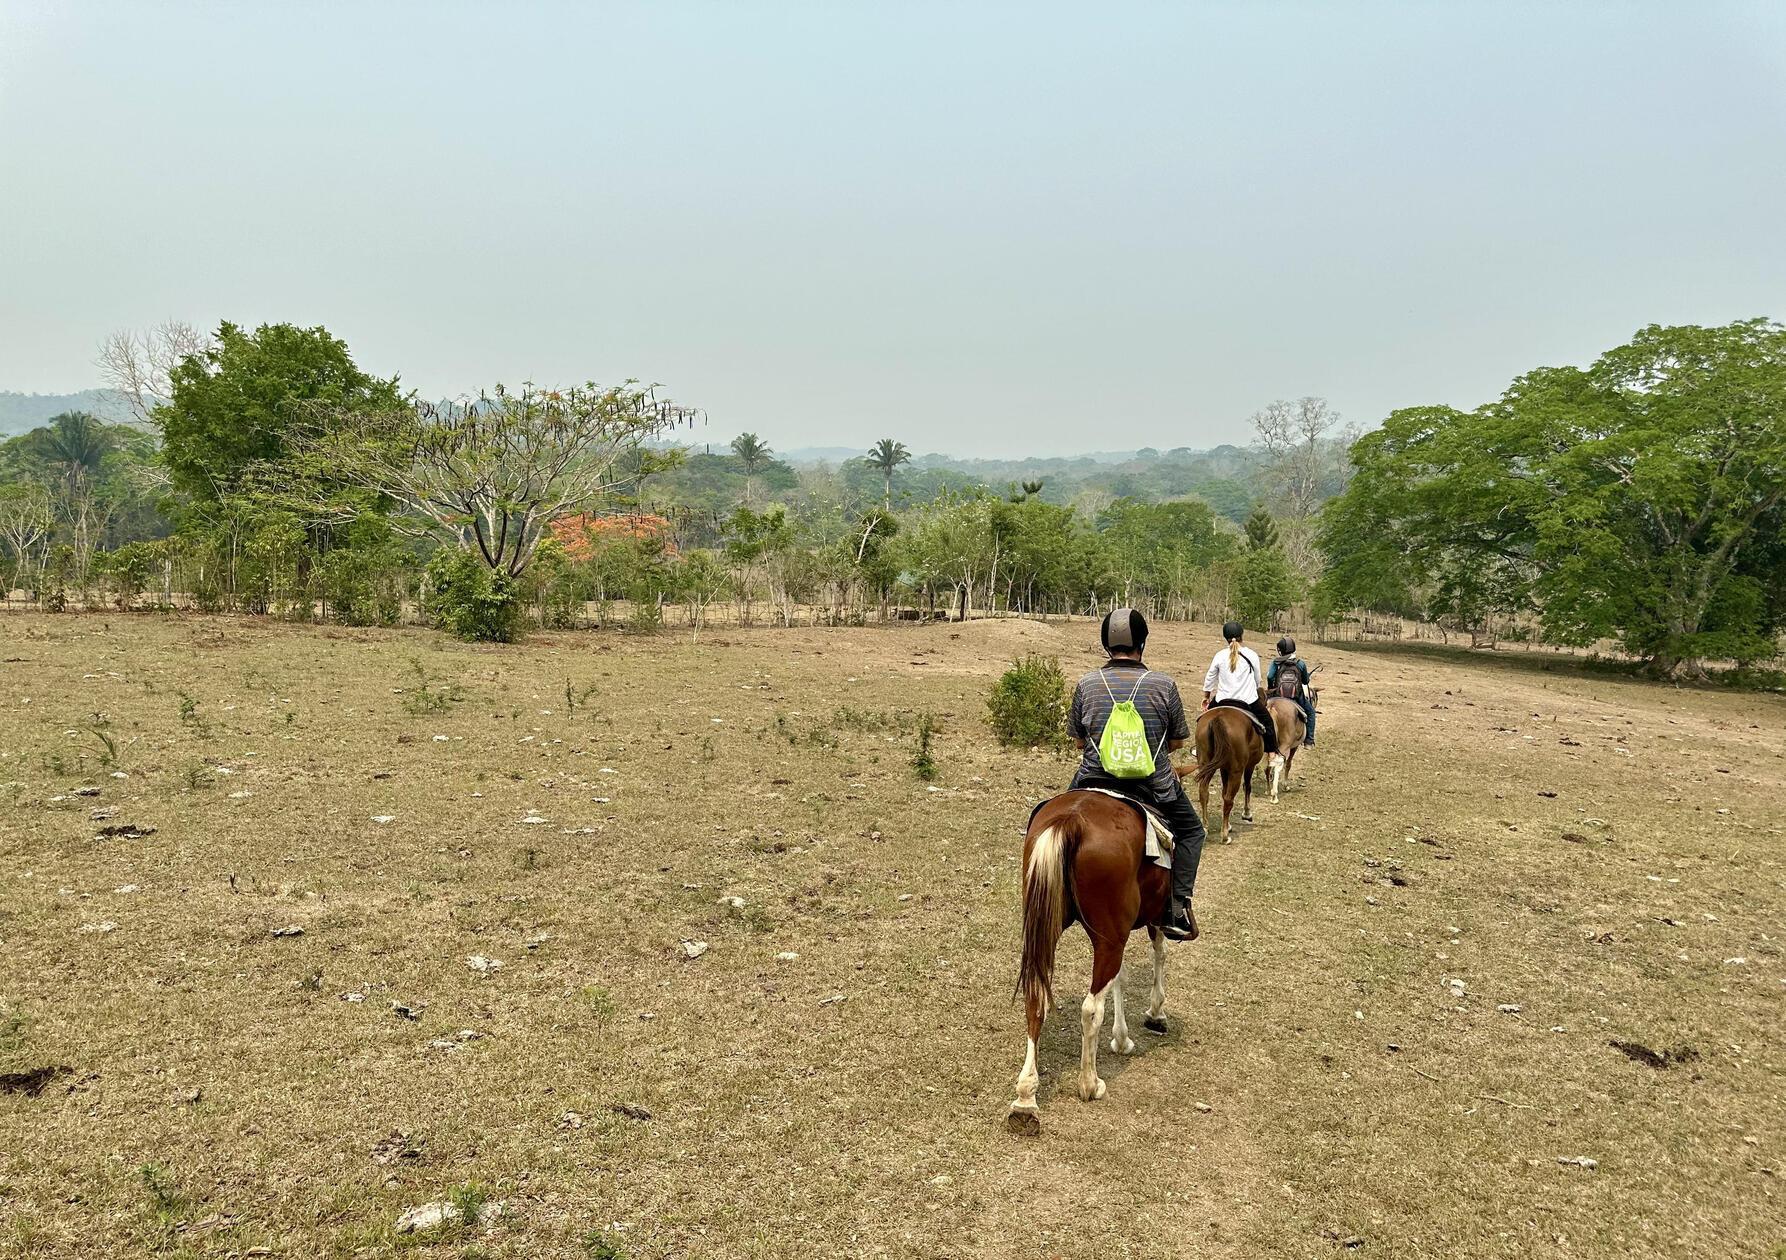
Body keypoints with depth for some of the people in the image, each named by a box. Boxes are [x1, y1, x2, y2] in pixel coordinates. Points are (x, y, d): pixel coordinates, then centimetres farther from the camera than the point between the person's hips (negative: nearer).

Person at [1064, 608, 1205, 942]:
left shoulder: (1086, 684, -4)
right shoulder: (1163, 685, -7)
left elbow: (1078, 740, 6)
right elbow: (1177, 742, 4)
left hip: (1094, 782, 1)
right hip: (1154, 786, -1)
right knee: (1191, 831, 25)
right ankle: (1177, 908, 12)